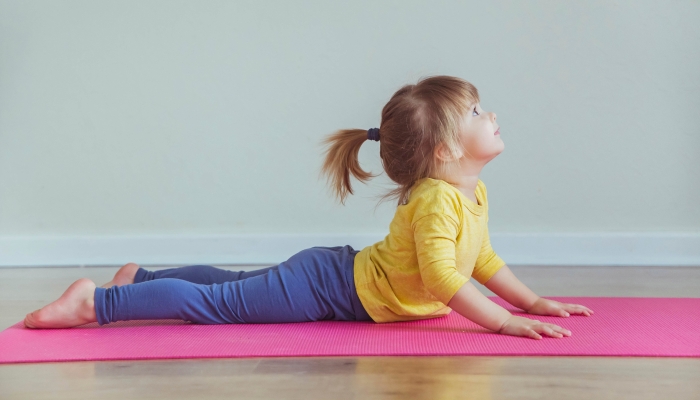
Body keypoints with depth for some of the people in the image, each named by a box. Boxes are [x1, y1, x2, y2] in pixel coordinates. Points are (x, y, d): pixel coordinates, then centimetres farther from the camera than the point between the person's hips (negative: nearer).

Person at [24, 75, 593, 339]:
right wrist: (503, 321, -34)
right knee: (217, 302, -8)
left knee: (234, 287, 22)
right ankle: (95, 302, -4)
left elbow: (483, 259, 17)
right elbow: (442, 277, -37)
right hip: (329, 288, -9)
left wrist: (533, 301, 11)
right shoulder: (436, 200, -28)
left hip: (338, 273, 9)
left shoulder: (474, 194, 5)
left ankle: (142, 278, 36)